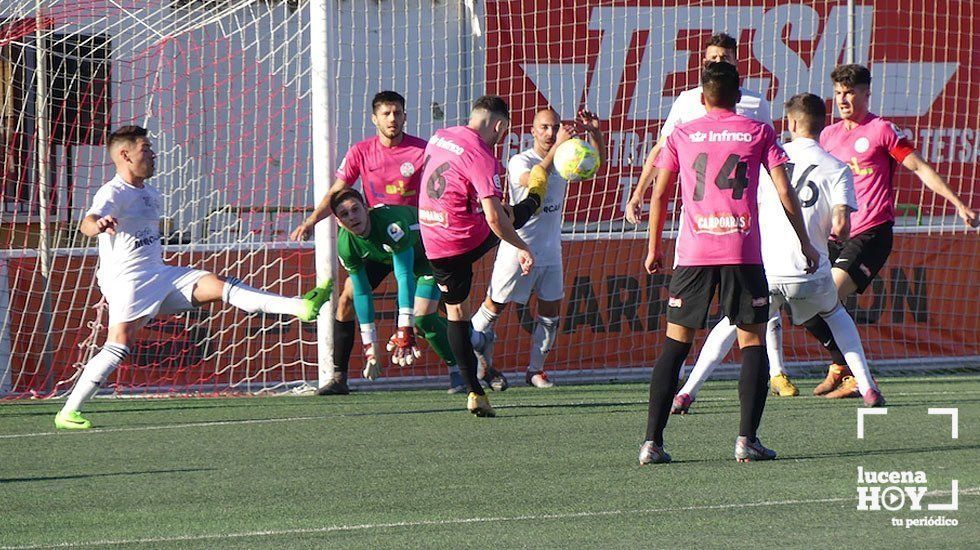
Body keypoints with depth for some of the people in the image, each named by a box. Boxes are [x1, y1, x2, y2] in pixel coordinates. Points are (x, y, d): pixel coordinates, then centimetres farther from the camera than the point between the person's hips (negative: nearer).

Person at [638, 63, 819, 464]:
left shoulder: (682, 135, 10)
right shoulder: (759, 132, 7)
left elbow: (659, 195, 9)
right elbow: (784, 192, 2)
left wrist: (654, 249, 19)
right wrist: (805, 243, 10)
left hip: (693, 251, 1)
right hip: (743, 251, -1)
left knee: (675, 344, 6)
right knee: (752, 342, 7)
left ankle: (652, 442, -2)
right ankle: (747, 439, -5)